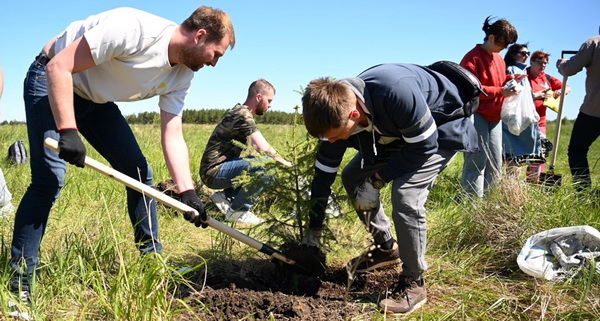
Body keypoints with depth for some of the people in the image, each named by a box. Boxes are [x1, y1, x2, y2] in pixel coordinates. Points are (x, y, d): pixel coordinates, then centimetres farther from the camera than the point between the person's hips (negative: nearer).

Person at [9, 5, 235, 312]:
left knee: (139, 171, 3)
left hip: (96, 100, 8)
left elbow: (172, 137, -6)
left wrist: (188, 193, -15)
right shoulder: (135, 28, -32)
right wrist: (67, 130, -34)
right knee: (49, 178, -18)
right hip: (52, 83, -8)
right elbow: (59, 66, -30)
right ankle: (18, 283, -8)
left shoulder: (181, 76, -7)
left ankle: (152, 257, 17)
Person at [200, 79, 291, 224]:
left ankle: (226, 195, 8)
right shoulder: (243, 115, -16)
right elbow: (263, 148, -24)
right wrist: (285, 163, -10)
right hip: (214, 171, -10)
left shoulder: (240, 111, 15)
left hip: (219, 169, 10)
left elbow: (258, 146, 17)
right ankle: (238, 211, -13)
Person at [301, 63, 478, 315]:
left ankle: (413, 283, -6)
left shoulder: (396, 92, -42)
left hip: (441, 131, -7)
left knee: (405, 195, -24)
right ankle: (386, 248, 22)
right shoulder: (338, 111, -19)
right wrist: (312, 235, -4)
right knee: (352, 179, 4)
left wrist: (378, 179, -22)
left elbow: (424, 146, -28)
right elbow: (323, 174, -10)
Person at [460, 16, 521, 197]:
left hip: (495, 117, 9)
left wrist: (510, 81, 4)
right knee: (477, 160, -10)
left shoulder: (499, 58, 17)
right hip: (477, 115, -9)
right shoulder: (473, 57, -10)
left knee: (496, 162, 10)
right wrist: (500, 91, -19)